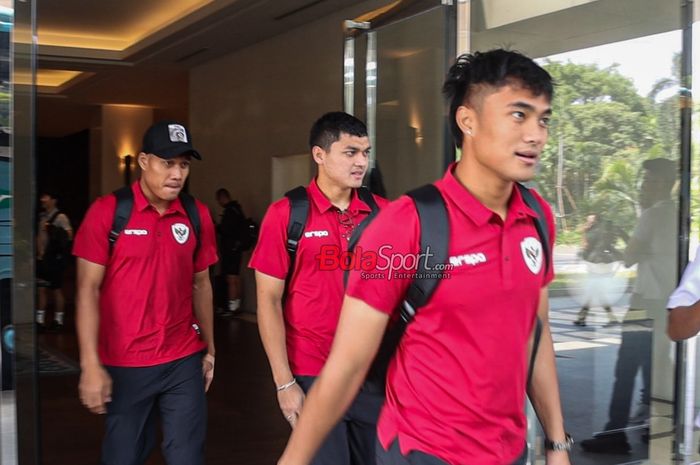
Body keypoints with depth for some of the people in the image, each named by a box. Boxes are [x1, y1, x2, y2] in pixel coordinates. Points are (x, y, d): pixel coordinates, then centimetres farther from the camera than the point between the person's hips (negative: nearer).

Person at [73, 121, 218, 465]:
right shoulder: (107, 211, -8)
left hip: (184, 362, 3)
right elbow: (88, 289, -9)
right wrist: (91, 364, -14)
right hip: (124, 366, -2)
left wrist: (209, 348, 12)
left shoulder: (197, 215, 3)